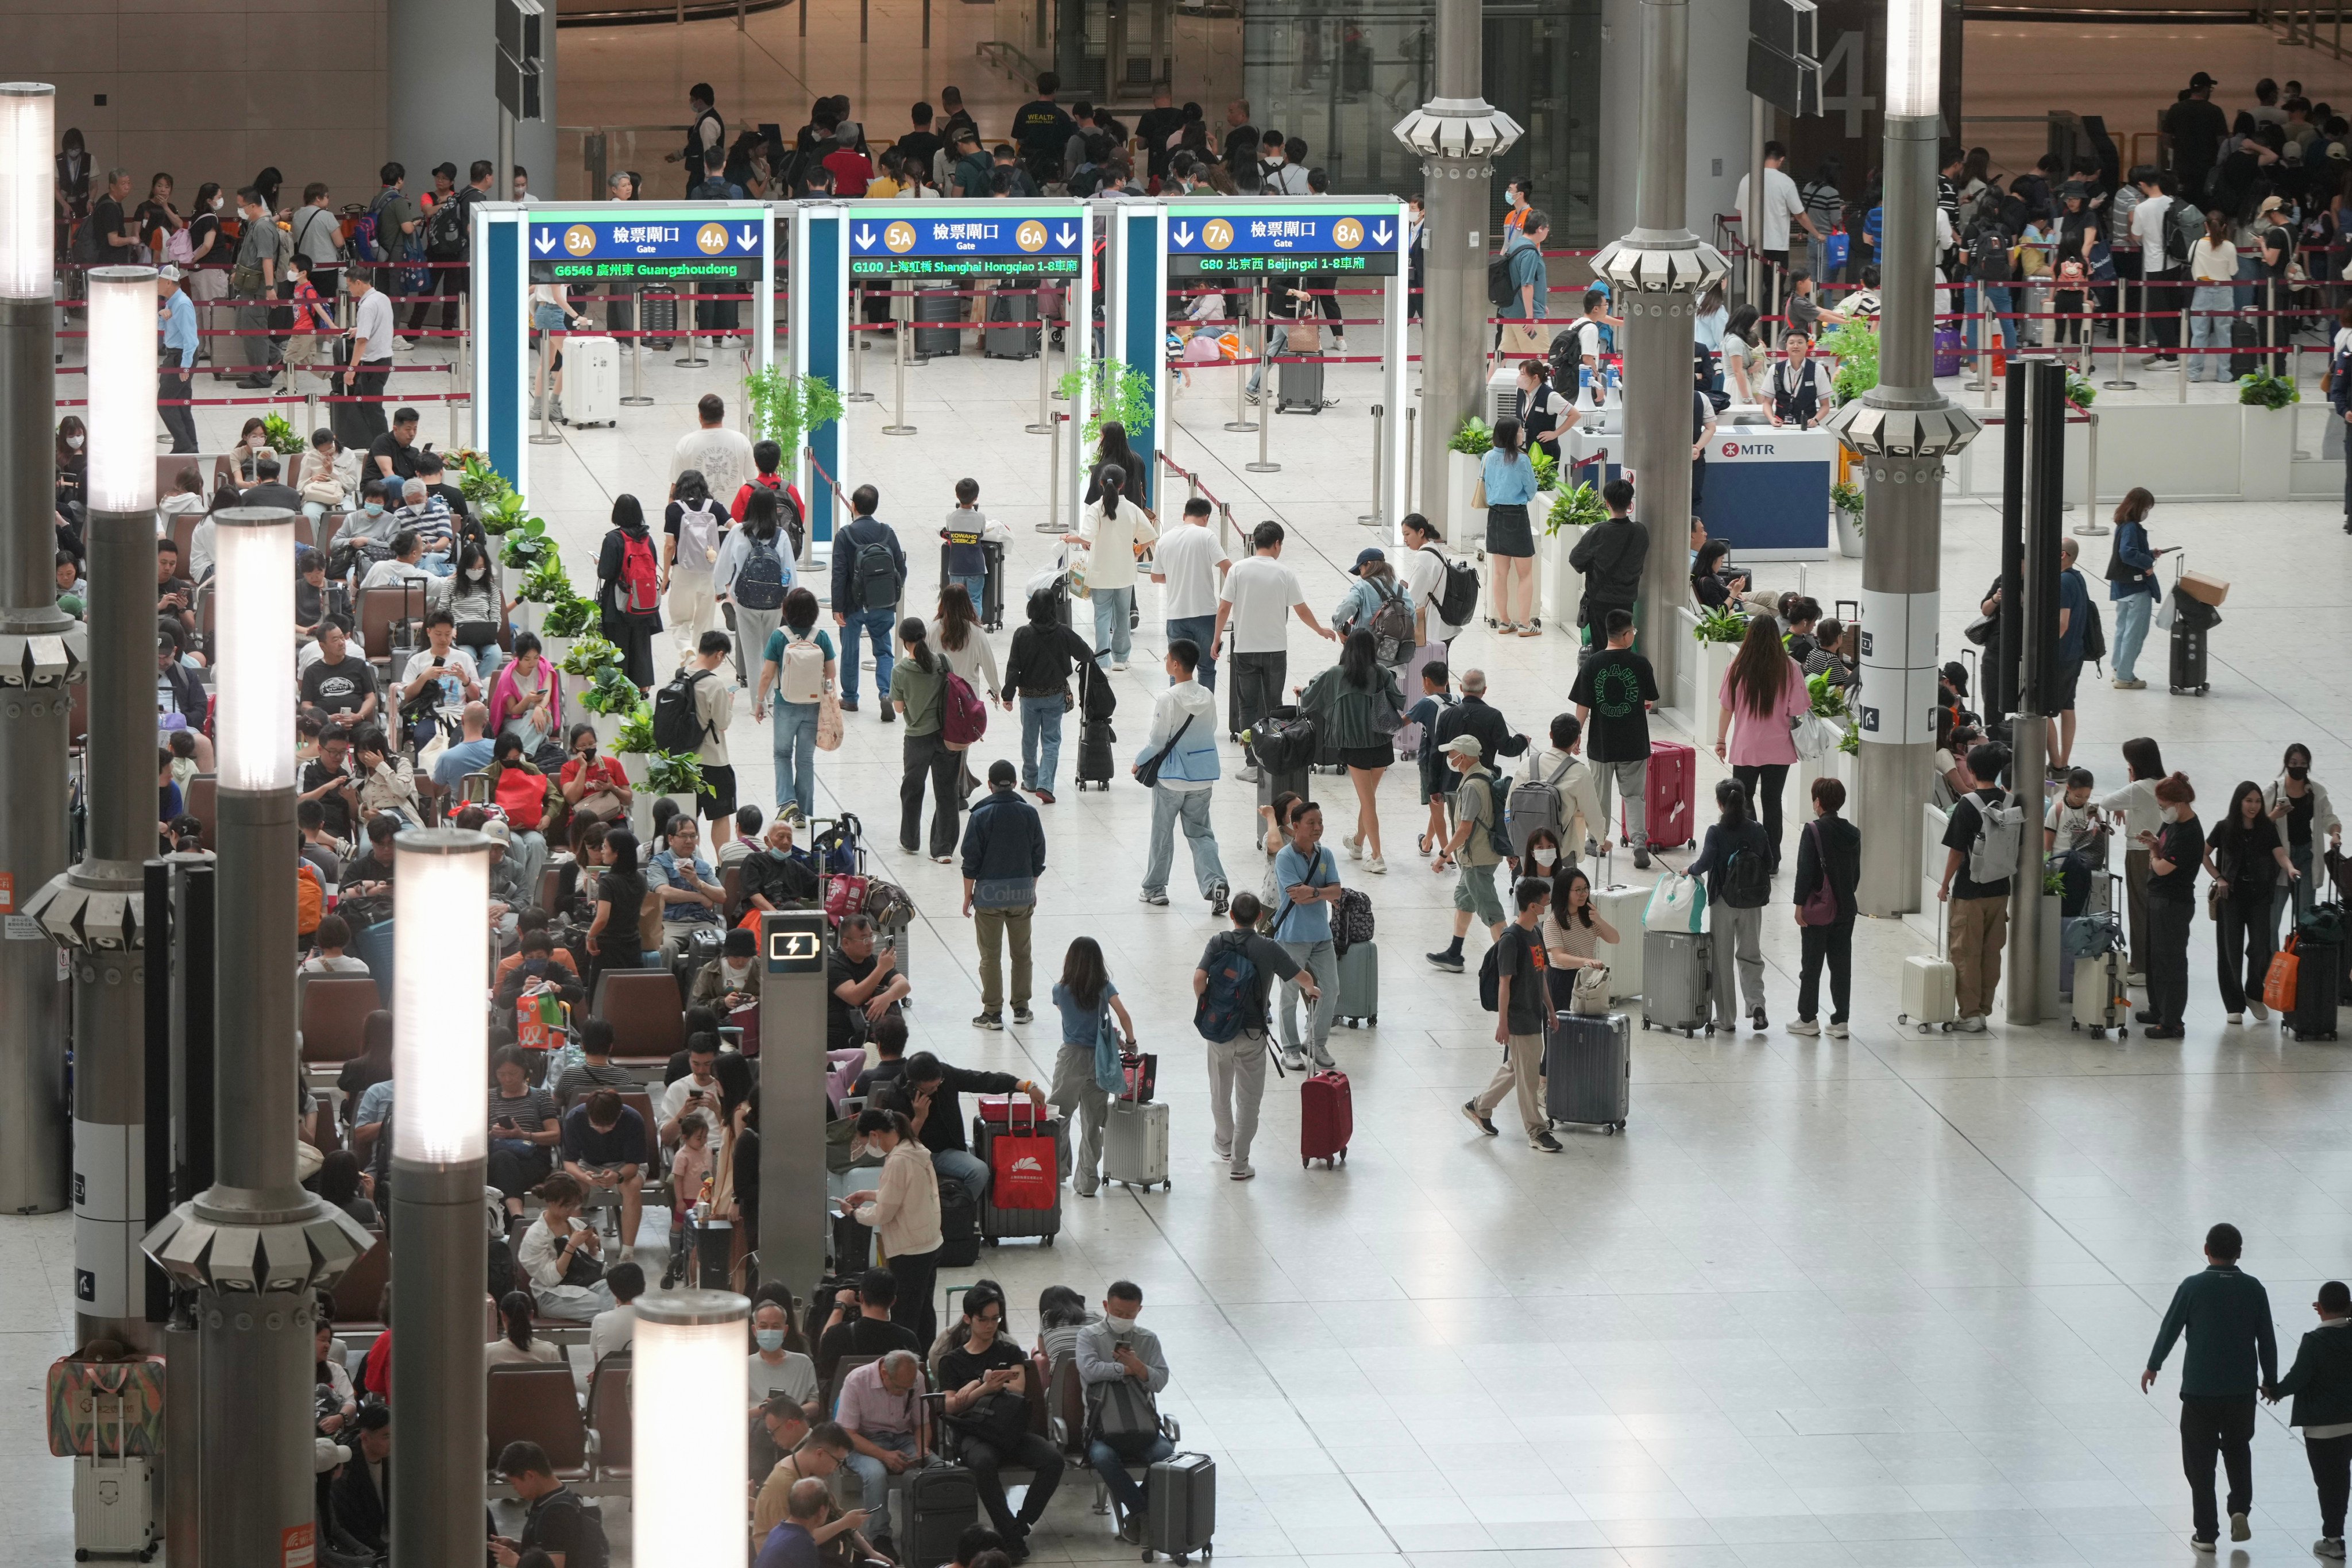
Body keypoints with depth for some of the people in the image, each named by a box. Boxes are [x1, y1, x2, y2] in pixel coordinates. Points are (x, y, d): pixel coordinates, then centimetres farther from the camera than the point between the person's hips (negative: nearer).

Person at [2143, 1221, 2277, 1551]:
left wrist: (2153, 1366, 14)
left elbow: (2170, 1328, -3)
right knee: (2238, 1450, 24)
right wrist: (2271, 1380, 16)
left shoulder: (2193, 1287, -10)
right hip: (2242, 1388, 2)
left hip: (2200, 1390, -2)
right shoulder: (2253, 1288, -4)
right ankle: (2240, 1508, 5)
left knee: (2200, 1461, 9)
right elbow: (2267, 1338, 2)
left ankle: (2206, 1533, 10)